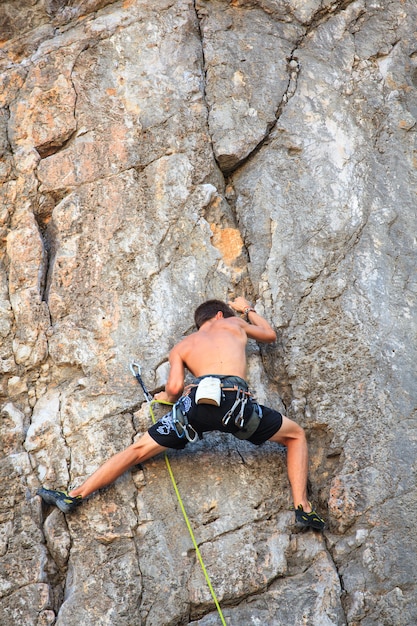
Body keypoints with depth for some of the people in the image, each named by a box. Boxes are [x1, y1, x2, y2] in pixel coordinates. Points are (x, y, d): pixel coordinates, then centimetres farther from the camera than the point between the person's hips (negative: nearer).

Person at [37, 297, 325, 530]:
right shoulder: (233, 323, 31)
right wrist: (248, 309, 65)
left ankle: (74, 496, 10)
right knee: (296, 435, 20)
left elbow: (174, 387, 12)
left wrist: (167, 397, 35)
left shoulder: (181, 347, 30)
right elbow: (270, 335, 49)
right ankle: (302, 507, 5)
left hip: (197, 402, 1)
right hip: (235, 401, -1)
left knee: (138, 450, 13)